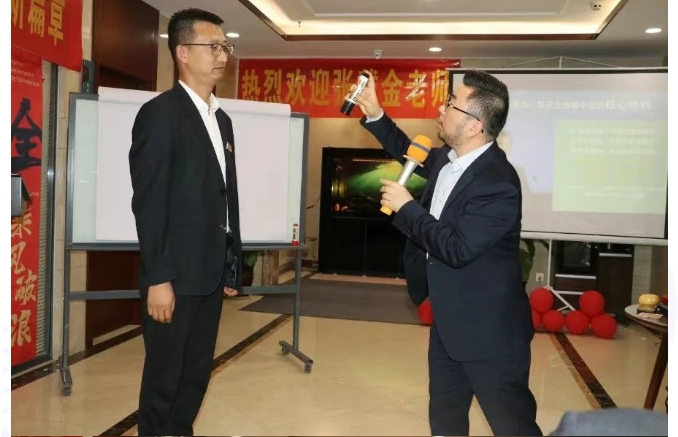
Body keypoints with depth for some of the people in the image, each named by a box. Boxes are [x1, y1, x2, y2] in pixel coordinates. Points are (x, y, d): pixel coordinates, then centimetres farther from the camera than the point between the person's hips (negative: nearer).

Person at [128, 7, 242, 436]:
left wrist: (232, 265, 13)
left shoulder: (222, 119, 15)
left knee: (197, 374, 16)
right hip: (176, 276, -7)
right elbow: (148, 202, -14)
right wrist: (157, 278, -18)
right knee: (164, 378, 5)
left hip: (210, 274, 7)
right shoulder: (160, 113, -8)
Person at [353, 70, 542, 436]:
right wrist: (375, 115, 12)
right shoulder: (447, 159, 1)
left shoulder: (498, 183, -27)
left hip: (489, 329, -9)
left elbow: (456, 248, -31)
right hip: (448, 321, 9)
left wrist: (405, 207, -22)